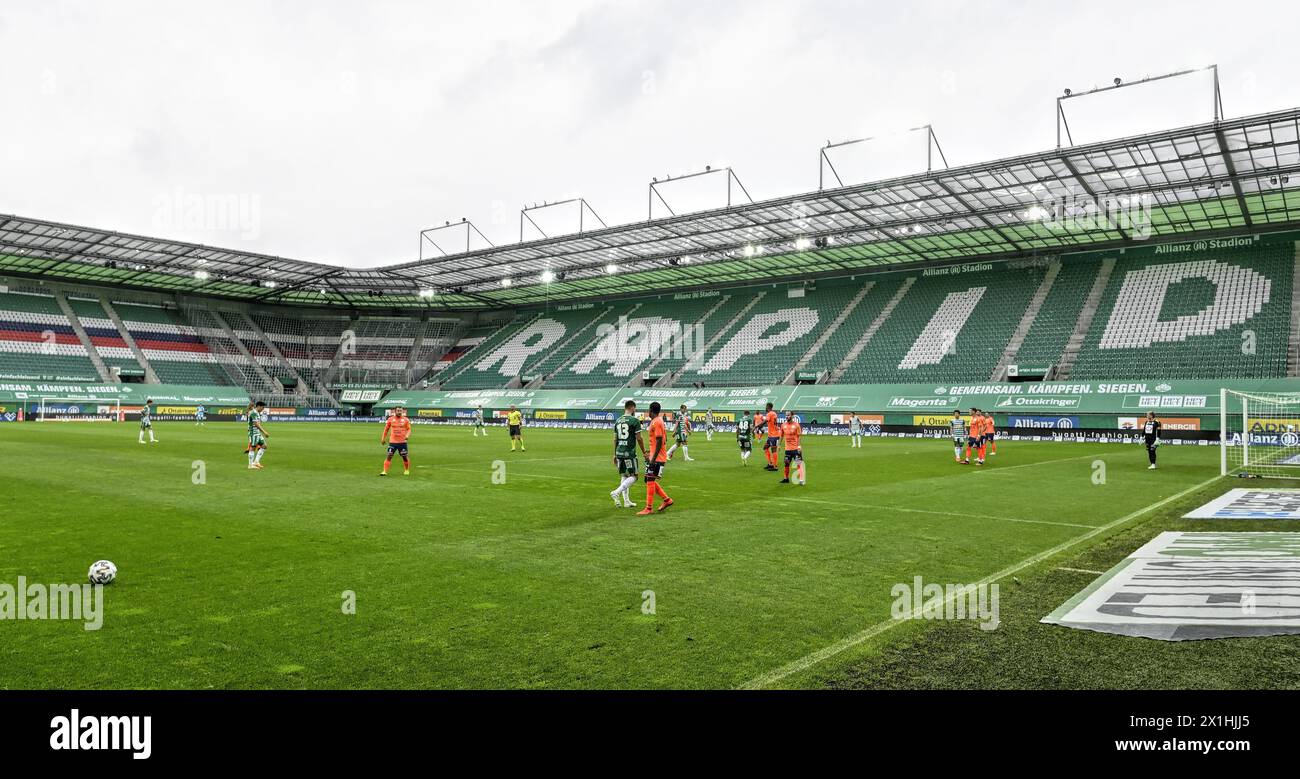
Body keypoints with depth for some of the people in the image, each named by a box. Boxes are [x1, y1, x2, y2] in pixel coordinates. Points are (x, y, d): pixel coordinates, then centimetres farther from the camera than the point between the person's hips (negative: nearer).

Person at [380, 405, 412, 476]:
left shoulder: (406, 420, 1)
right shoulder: (390, 419, 3)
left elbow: (409, 429, 3)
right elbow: (386, 429, 12)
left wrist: (407, 435, -17)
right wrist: (383, 439, 12)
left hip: (402, 442, 0)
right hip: (392, 441, 0)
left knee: (405, 457, 5)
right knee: (389, 456, -7)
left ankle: (407, 470, 26)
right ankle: (384, 471, -5)